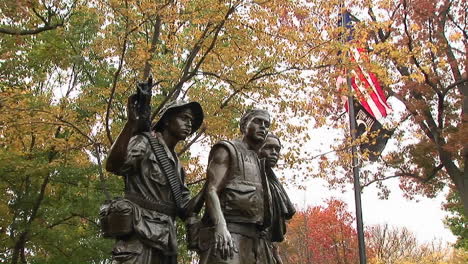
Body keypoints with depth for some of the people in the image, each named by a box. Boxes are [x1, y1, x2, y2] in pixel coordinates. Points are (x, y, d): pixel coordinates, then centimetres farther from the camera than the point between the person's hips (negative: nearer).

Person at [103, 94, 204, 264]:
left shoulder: (177, 165, 26)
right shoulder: (146, 142, 4)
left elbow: (184, 207, 23)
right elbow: (113, 165, -17)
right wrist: (132, 123, -26)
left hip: (164, 240, 8)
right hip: (140, 233, -8)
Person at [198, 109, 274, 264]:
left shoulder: (260, 165, 29)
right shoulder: (227, 150, 8)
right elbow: (211, 190, -7)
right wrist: (221, 226, -25)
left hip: (256, 239, 8)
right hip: (228, 233, -8)